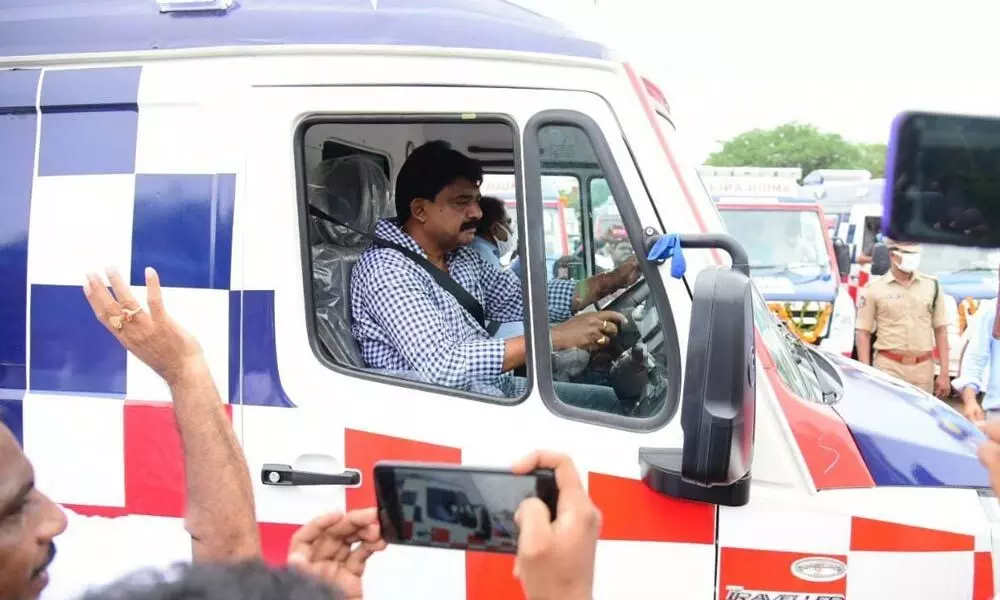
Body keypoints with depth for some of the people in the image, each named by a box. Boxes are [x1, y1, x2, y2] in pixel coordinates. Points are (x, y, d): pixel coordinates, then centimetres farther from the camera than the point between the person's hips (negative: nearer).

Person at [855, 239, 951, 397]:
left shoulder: (932, 286, 10)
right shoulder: (874, 288, 2)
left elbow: (941, 331, 11)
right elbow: (863, 334, 1)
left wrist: (944, 373, 5)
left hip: (924, 368, 3)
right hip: (889, 367, -3)